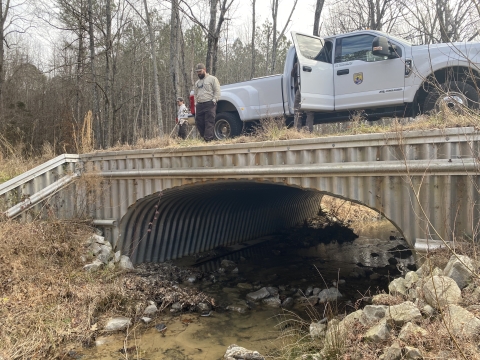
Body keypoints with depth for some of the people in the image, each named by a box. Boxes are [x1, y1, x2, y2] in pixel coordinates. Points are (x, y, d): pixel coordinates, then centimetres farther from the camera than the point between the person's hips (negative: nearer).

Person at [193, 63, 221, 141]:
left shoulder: (212, 79, 5)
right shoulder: (197, 82, 25)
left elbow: (217, 91, -2)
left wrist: (214, 100, -12)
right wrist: (197, 102, 14)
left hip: (209, 105, -7)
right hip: (199, 105, 7)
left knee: (209, 122, -13)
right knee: (198, 122, 2)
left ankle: (208, 139, -17)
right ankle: (204, 137, 12)